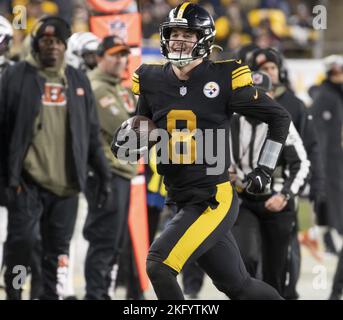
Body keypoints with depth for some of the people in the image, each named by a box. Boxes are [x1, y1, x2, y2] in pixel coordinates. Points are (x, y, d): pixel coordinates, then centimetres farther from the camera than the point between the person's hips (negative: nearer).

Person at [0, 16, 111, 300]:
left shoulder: (78, 81, 14)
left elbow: (92, 135, 17)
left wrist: (104, 175, 12)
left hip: (66, 183, 3)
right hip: (28, 180, -3)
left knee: (58, 249, 5)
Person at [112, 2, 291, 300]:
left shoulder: (223, 79, -9)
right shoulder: (153, 81, 5)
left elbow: (280, 117, 2)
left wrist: (265, 168, 1)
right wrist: (125, 139, 0)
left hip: (214, 200, -6)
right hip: (184, 202, 6)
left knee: (159, 266, -21)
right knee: (239, 286, 14)